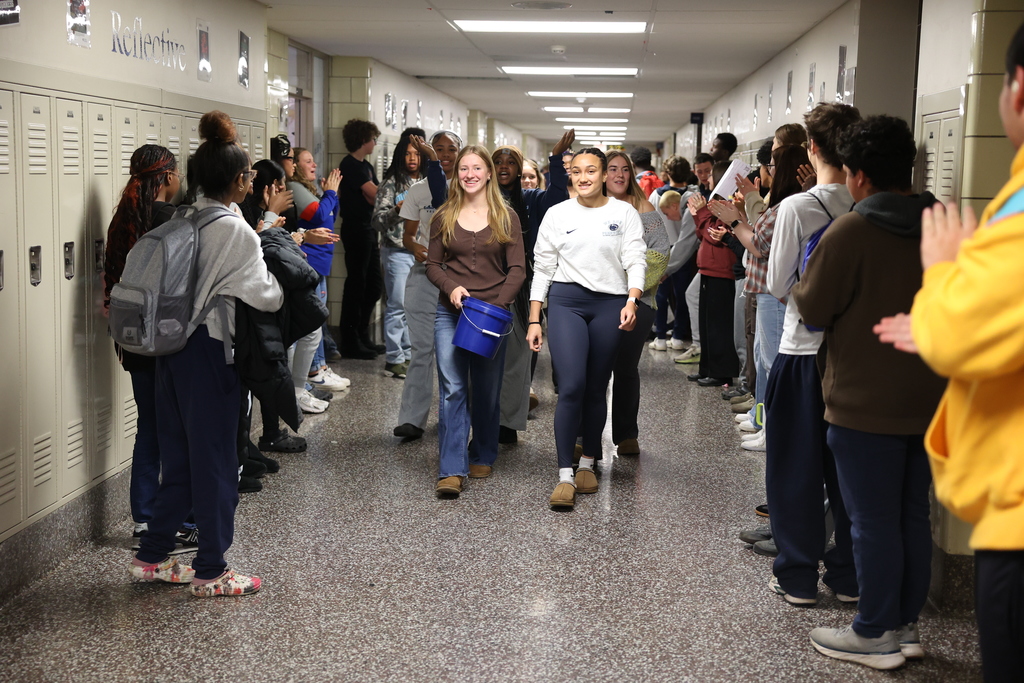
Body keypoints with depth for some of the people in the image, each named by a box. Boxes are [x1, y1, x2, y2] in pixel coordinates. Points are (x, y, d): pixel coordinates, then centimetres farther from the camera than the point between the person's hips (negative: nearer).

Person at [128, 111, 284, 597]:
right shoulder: (236, 232, -15)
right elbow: (265, 296, -13)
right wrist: (284, 284, 7)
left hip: (171, 347, 7)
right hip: (210, 352, -7)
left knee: (179, 455, 17)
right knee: (215, 461, 4)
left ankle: (153, 556, 25)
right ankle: (210, 571, 13)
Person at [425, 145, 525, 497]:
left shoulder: (506, 218, 3)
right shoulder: (444, 217, 7)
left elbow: (517, 269, -1)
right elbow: (433, 265, 8)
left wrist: (497, 304, -15)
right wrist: (451, 287, -13)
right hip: (450, 313, 0)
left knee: (487, 392, 9)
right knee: (452, 390, -7)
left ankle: (483, 457, 27)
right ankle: (452, 470, -8)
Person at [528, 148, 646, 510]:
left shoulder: (624, 213, 7)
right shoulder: (557, 214, 8)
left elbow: (636, 260, 0)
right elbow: (542, 267, 9)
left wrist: (631, 301, -17)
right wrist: (534, 321, 5)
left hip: (610, 304, 1)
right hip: (566, 302, -1)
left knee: (596, 389, 7)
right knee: (571, 387, -14)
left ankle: (588, 464, 24)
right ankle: (565, 476, -9)